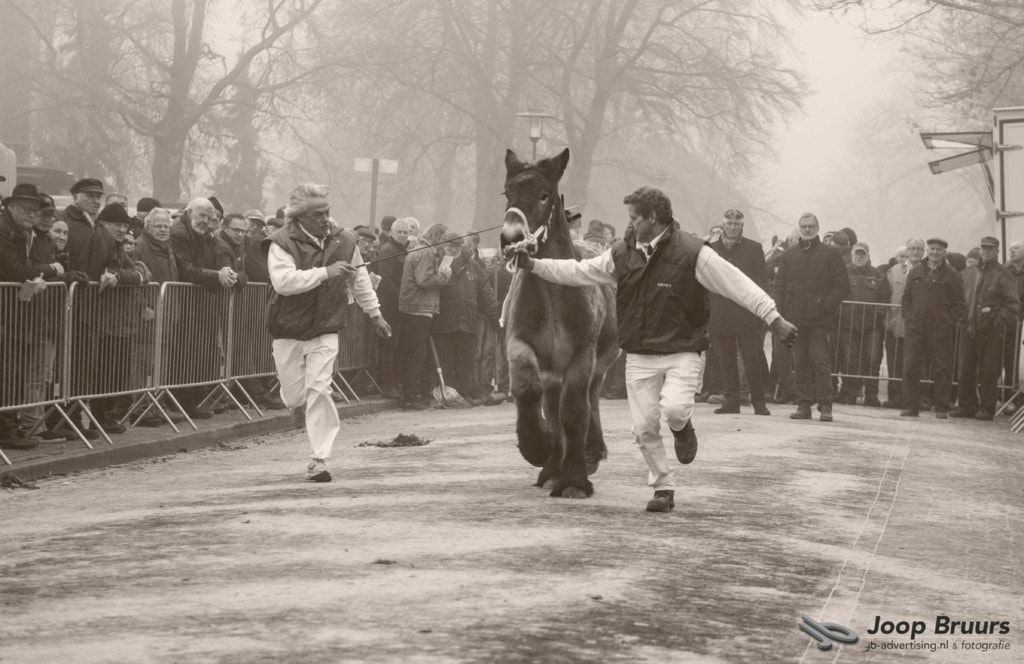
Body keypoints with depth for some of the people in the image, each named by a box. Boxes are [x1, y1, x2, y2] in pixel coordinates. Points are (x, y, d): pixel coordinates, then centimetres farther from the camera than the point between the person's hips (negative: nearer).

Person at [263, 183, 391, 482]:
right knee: (294, 396, 4)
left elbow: (359, 279, 17)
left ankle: (319, 459, -6)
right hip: (289, 331, -1)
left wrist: (374, 312, 22)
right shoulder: (282, 243, -12)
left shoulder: (343, 241, 2)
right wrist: (325, 272, -31)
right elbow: (283, 280, -27)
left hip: (325, 330, 1)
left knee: (319, 390, -11)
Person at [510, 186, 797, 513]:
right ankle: (664, 488, 17)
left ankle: (682, 428, 11)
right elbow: (578, 272, 11)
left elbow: (738, 284, -13)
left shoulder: (692, 253, -12)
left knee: (674, 408, -26)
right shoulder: (623, 253, 4)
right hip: (639, 357, 4)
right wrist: (532, 264, 5)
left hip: (681, 353, -4)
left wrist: (774, 319, -19)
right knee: (644, 427, 0)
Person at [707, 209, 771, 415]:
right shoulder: (711, 249, 11)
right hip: (719, 316, 2)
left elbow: (762, 282, 3)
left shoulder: (753, 249, 5)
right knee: (726, 361, 3)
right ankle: (731, 400, 10)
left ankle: (759, 403, 3)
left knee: (753, 360, -3)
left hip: (747, 315, -2)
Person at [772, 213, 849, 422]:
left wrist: (827, 307, -10)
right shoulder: (789, 254, 16)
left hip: (819, 319, -4)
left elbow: (843, 285, 1)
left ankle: (825, 406, -8)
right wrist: (781, 309, 0)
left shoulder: (831, 253, 6)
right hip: (795, 318, 4)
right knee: (799, 362, 4)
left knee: (820, 361, -9)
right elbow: (779, 284, 15)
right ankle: (803, 405, 8)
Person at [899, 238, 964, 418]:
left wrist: (950, 322, -6)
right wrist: (908, 318, 4)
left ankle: (941, 408, 6)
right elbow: (906, 298, 15)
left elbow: (959, 304, 4)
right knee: (910, 368, -2)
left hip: (941, 331, -2)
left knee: (942, 369, -1)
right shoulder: (915, 272, 12)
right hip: (915, 328, 2)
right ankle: (910, 406, 4)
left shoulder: (951, 275, 4)